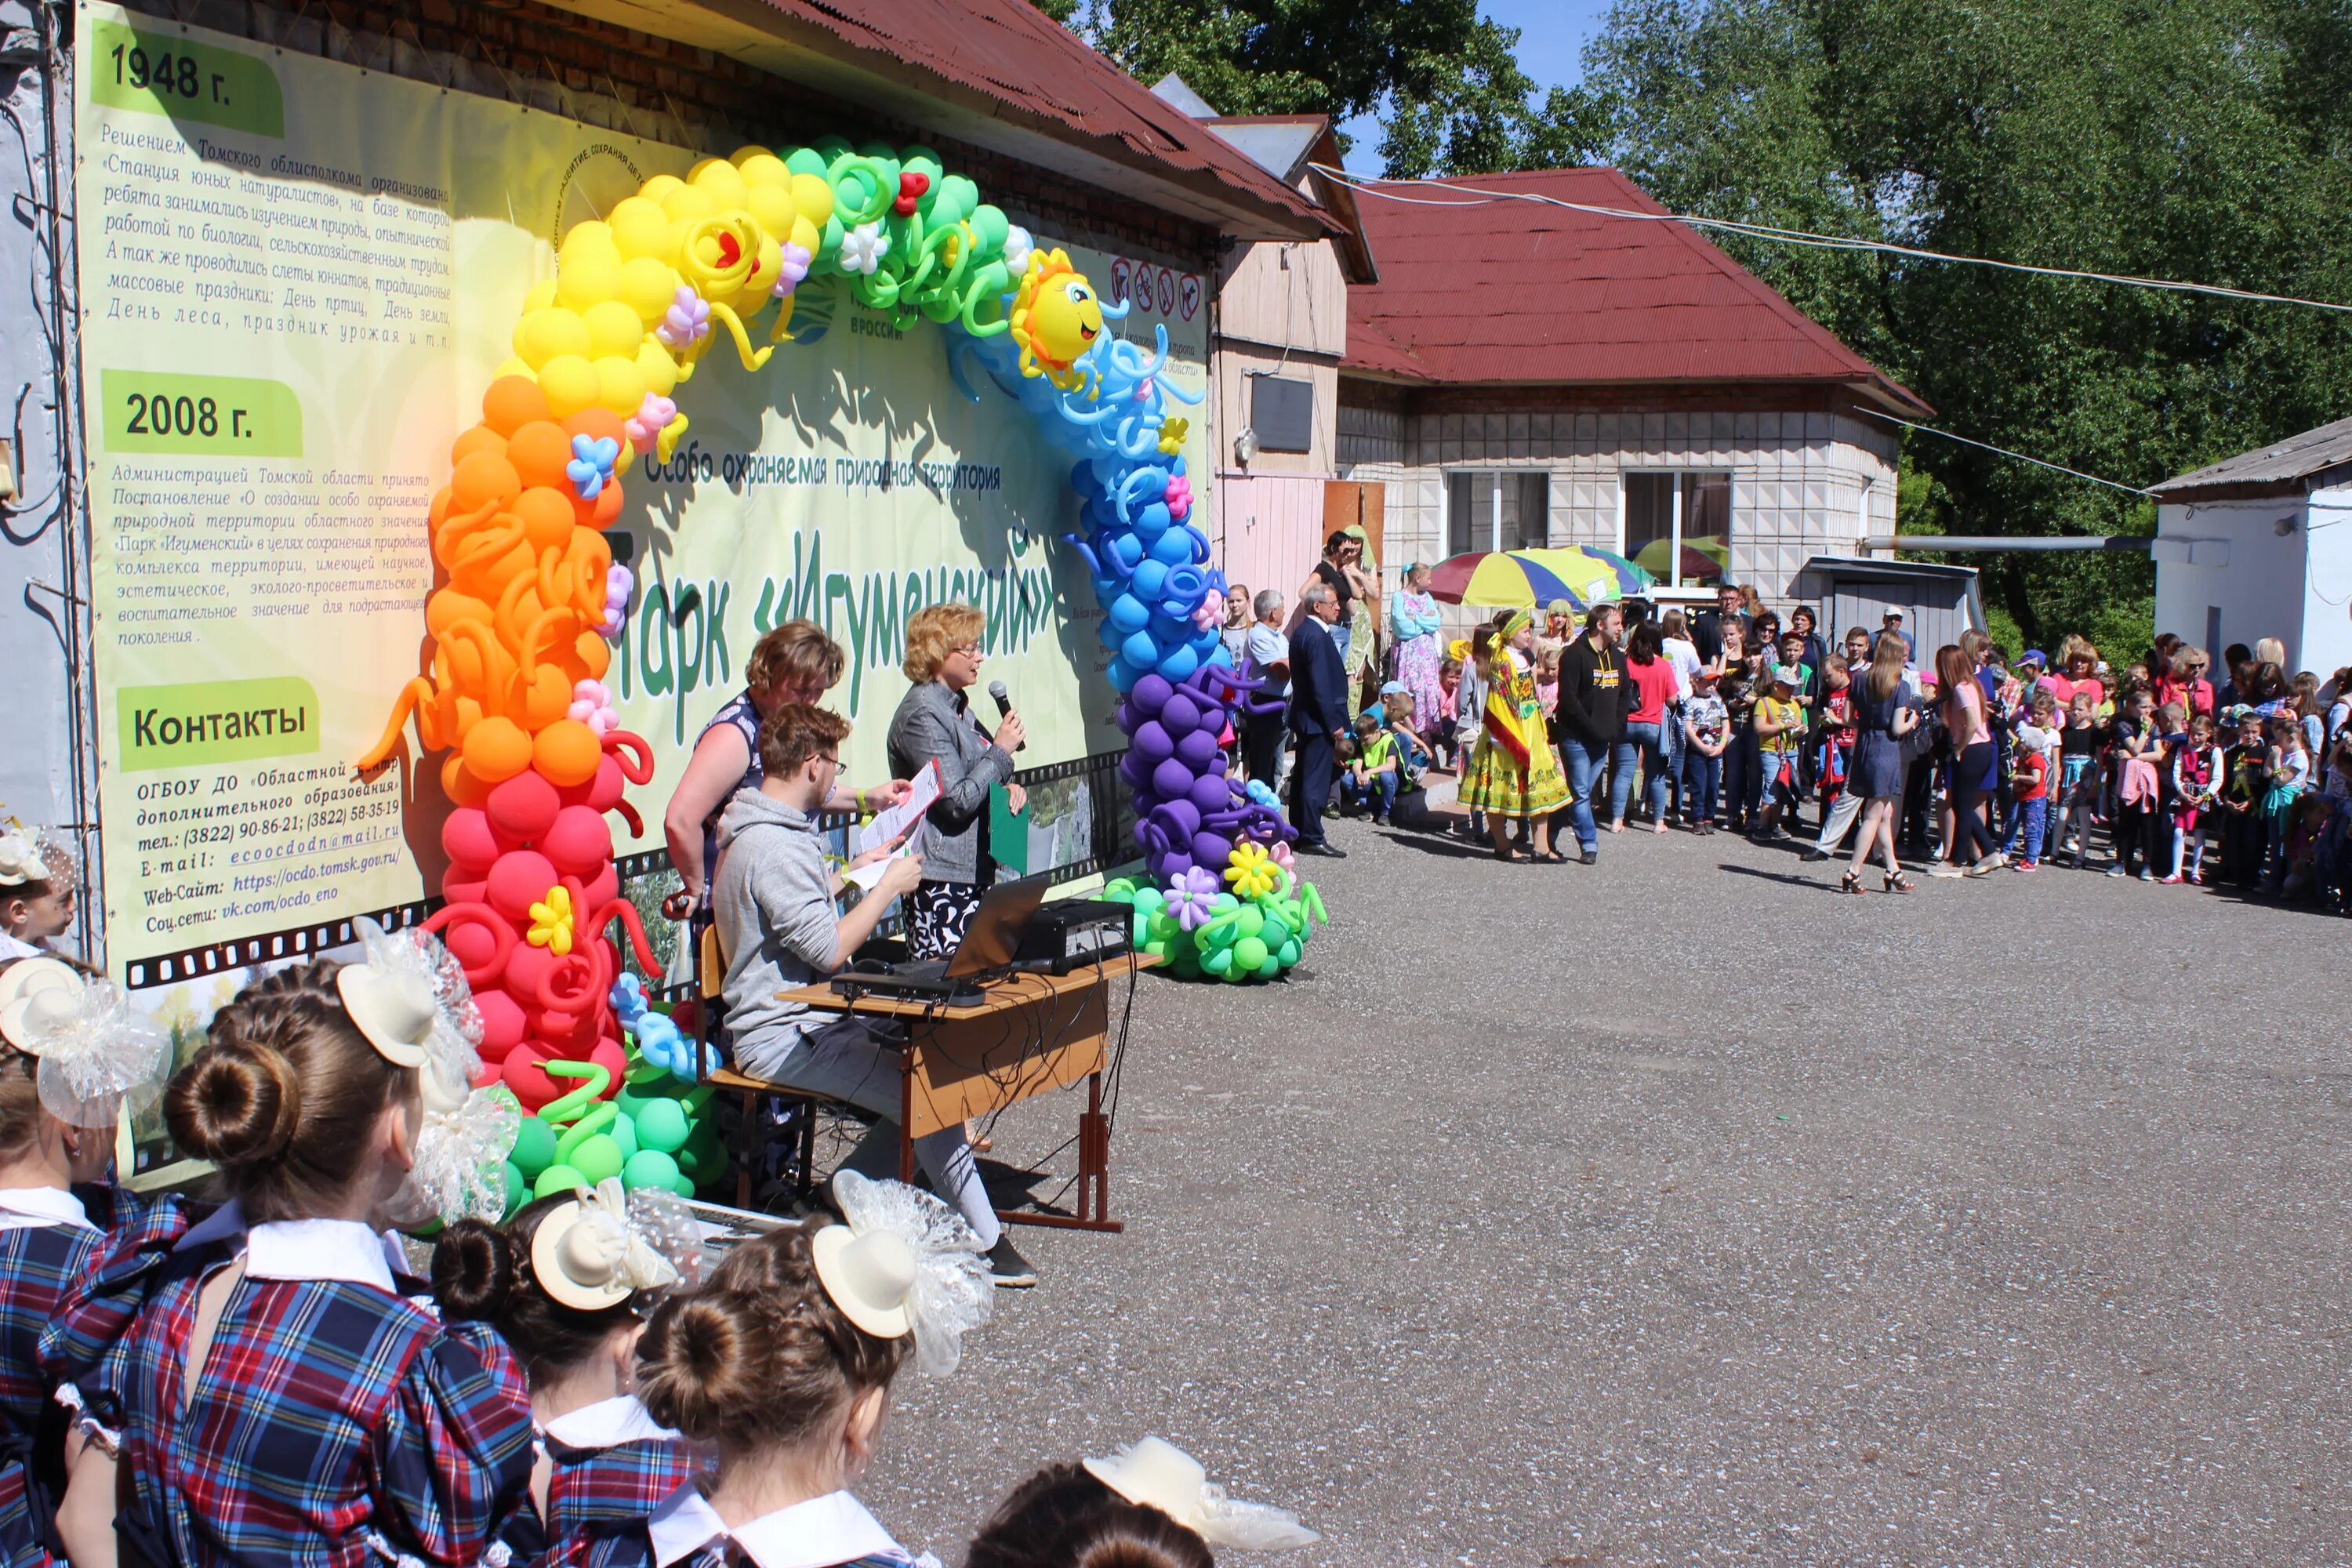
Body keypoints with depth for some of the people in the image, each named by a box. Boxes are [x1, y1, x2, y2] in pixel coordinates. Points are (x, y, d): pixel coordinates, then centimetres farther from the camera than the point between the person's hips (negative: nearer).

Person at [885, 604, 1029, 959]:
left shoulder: (958, 706, 16)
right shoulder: (922, 715, -14)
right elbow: (957, 802, -19)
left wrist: (1008, 789, 6)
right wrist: (1001, 752, -11)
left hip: (976, 871, 10)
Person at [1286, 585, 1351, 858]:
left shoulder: (1301, 631, 12)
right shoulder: (1317, 636, -19)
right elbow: (1321, 684, -22)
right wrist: (1334, 723, -19)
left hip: (1304, 716, 10)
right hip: (1319, 719, -10)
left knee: (1302, 776, 15)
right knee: (1316, 780, -6)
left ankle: (1299, 832, 22)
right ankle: (1312, 838, -4)